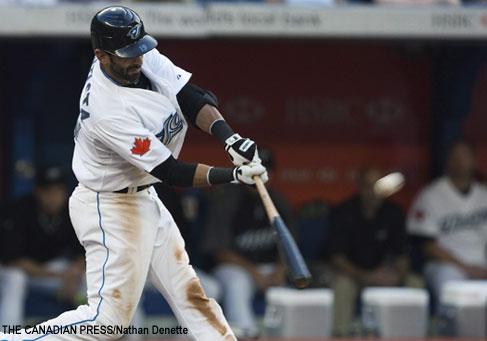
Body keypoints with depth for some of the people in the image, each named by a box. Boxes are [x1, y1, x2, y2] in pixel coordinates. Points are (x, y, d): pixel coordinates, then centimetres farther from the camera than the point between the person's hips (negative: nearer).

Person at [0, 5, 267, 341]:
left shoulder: (145, 59, -9)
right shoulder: (108, 112, -31)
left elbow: (192, 98, -7)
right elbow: (172, 172, -27)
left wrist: (231, 138, -23)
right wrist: (233, 175, -31)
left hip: (143, 198, 9)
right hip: (110, 208, -9)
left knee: (190, 294, 11)